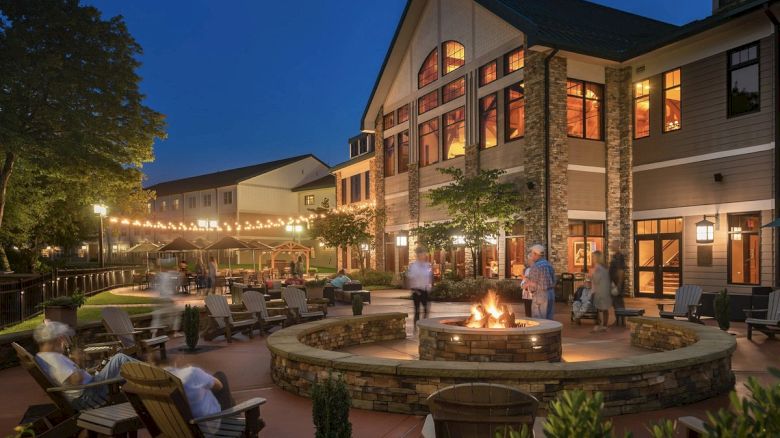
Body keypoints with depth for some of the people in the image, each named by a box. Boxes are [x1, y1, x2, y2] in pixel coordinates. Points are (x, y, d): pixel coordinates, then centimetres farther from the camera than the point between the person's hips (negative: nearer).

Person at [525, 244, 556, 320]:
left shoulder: (535, 266, -13)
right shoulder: (549, 265, 12)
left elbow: (534, 285, -14)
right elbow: (553, 282, 14)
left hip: (540, 296, -8)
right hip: (551, 294, 8)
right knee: (549, 319, 12)